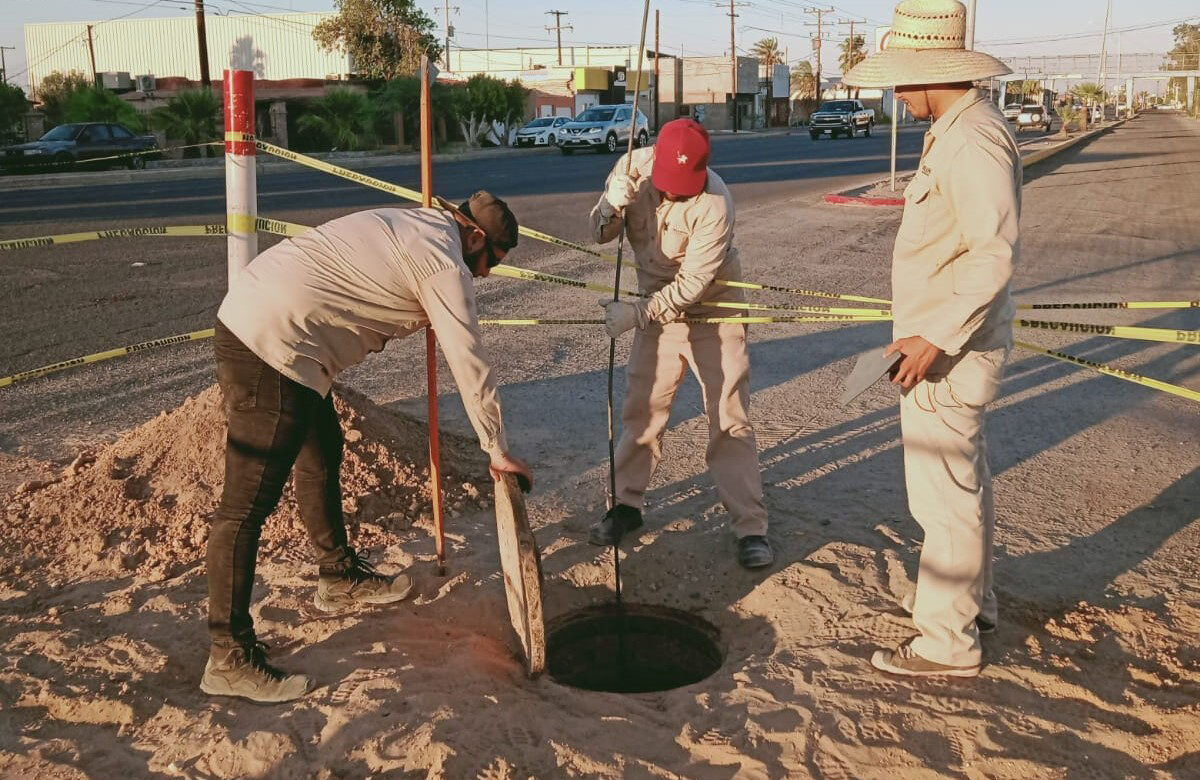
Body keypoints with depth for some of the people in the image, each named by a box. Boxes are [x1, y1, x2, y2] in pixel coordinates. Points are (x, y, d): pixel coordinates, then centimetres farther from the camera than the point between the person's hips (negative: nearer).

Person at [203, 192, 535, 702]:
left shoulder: (408, 223, 20)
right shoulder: (446, 264, -7)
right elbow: (471, 364, -4)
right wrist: (497, 452, 4)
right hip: (272, 346, -11)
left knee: (323, 449, 24)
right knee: (249, 503, -7)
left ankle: (340, 577, 40)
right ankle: (230, 659, -1)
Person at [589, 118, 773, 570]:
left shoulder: (714, 202, -28)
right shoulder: (633, 168, -13)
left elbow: (692, 286, -27)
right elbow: (600, 235, -7)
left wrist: (636, 314, -28)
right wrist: (612, 206, -28)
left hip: (711, 311, -4)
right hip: (657, 305, 4)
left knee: (729, 418, -3)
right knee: (641, 409, 10)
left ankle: (750, 527, 4)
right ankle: (626, 505, 27)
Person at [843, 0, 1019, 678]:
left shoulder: (973, 139, -20)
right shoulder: (958, 129, 12)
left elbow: (996, 251, -28)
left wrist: (937, 337, -29)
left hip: (948, 351, -11)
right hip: (953, 344, 11)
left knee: (946, 497, -2)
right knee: (966, 482, 21)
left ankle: (948, 644, 11)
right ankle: (975, 604, 37)